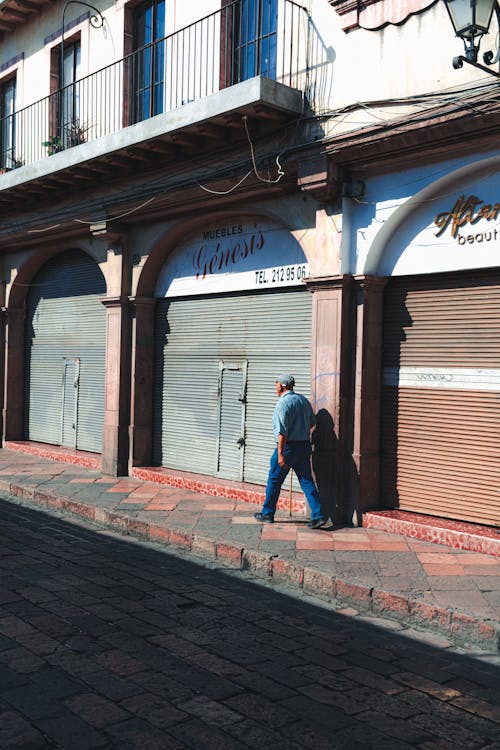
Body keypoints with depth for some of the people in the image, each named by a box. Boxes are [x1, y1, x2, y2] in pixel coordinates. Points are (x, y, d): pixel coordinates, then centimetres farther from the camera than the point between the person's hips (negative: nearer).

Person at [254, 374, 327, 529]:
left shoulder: (283, 403, -14)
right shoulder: (303, 400, 9)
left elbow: (282, 431, -21)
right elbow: (312, 422, 22)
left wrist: (280, 454, -21)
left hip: (288, 446, -6)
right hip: (305, 446, 7)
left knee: (274, 481, 9)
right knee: (307, 482, 6)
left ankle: (267, 514, 19)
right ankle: (318, 516, -1)